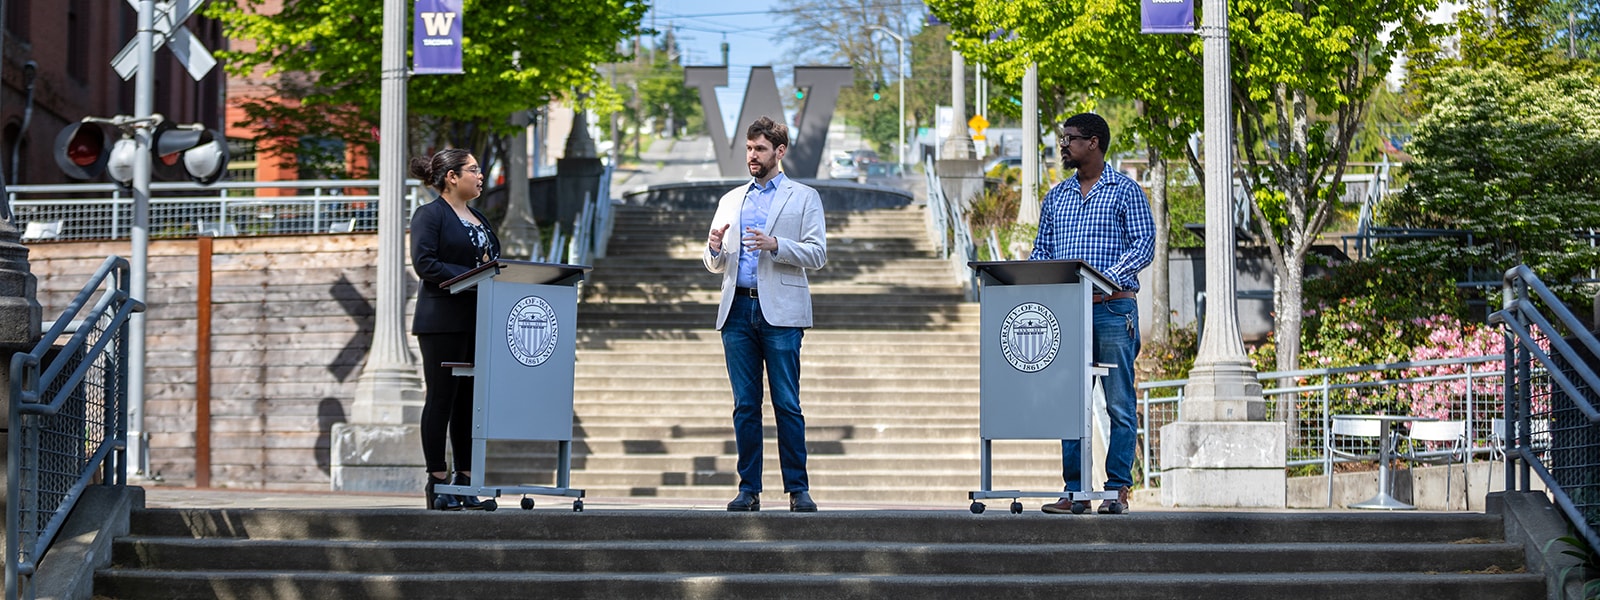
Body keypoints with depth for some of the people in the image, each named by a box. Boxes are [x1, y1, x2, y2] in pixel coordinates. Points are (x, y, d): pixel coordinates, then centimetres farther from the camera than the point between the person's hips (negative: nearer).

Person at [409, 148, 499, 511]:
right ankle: (438, 482, -1)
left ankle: (465, 481, 10)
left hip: (477, 322, 8)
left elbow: (492, 260, 23)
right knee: (441, 399, -4)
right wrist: (472, 276, -20)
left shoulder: (478, 219, 20)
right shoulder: (430, 215, -5)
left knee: (470, 400, 7)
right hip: (443, 321, -8)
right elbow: (424, 263, -16)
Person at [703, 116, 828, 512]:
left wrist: (775, 245, -16)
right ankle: (749, 490, 5)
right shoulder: (730, 201, 20)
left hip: (779, 312, -4)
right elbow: (715, 266, 19)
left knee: (787, 404, -5)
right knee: (745, 405, 3)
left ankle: (798, 490, -2)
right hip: (738, 311, 4)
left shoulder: (804, 197, 8)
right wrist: (715, 248, -4)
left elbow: (817, 255, -1)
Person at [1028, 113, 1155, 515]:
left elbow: (1144, 245, -6)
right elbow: (1042, 248, 18)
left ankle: (1118, 490, -2)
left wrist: (1107, 278, -20)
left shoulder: (1125, 191, 1)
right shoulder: (1056, 197, 17)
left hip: (1113, 307, -5)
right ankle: (1075, 490, 6)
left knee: (1119, 403, -4)